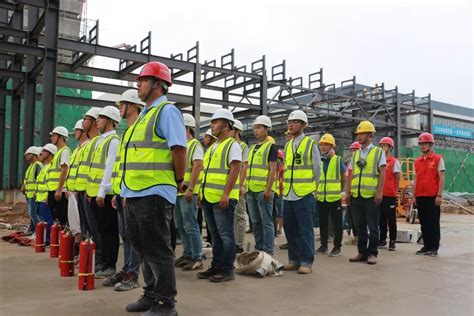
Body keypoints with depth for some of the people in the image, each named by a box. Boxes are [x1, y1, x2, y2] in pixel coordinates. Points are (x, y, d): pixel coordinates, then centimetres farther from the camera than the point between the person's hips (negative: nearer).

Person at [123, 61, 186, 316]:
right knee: (143, 248, 17)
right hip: (134, 194, 10)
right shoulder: (145, 114, 20)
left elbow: (178, 148, -17)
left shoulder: (167, 111, -8)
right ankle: (151, 295, 31)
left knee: (158, 250, -1)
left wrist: (178, 181, -7)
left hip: (153, 194, -10)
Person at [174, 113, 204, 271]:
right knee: (181, 226, 13)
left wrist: (190, 189, -23)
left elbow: (197, 167, -17)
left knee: (190, 226, -5)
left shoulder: (195, 145, -7)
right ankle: (187, 254, 23)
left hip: (187, 193, -8)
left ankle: (197, 258, 2)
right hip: (176, 192, 8)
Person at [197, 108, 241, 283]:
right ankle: (216, 266, 22)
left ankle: (227, 270, 5)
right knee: (215, 235, 14)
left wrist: (226, 193, -23)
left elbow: (235, 170, -16)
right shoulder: (212, 147, 19)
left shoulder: (232, 145, -7)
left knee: (225, 235, -2)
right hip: (209, 197, 9)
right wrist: (202, 192, 17)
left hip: (223, 198, -9)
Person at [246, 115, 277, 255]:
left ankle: (268, 251, 4)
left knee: (266, 221, -2)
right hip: (251, 190, 8)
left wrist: (268, 189, -18)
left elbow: (273, 169, -12)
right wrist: (246, 186, 15)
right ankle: (259, 248, 22)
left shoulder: (271, 146, -5)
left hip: (263, 190, -8)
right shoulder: (253, 147, 18)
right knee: (255, 221, 12)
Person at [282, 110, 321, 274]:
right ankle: (294, 259, 20)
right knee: (290, 228, 9)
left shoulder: (310, 144, -2)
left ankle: (306, 262, 7)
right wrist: (287, 188, 12)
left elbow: (317, 170, 0)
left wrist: (311, 189, 1)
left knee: (305, 230, -2)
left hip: (304, 195, -6)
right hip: (288, 195, 6)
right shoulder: (287, 146, 15)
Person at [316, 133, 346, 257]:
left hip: (334, 197, -4)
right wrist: (316, 190, 13)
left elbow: (343, 178, 8)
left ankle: (337, 247, 9)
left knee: (337, 223, 2)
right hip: (321, 197, 4)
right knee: (323, 223, 12)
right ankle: (323, 245, 23)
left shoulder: (338, 160, -1)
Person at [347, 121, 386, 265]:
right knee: (360, 226, 10)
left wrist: (379, 192, -12)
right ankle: (362, 252, 18)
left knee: (372, 226, 1)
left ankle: (372, 253, 10)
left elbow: (382, 173, -4)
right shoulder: (355, 154, 15)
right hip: (356, 195, 5)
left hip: (371, 195, -5)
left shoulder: (378, 152, 2)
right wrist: (348, 191, 8)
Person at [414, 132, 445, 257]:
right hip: (420, 196, 5)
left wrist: (439, 195, -12)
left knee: (433, 223, 0)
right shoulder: (417, 161, 13)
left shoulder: (438, 159, -1)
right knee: (424, 222, 9)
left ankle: (434, 248, 6)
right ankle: (426, 246, 17)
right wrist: (414, 196, 11)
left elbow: (441, 178, -5)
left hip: (433, 196, -5)